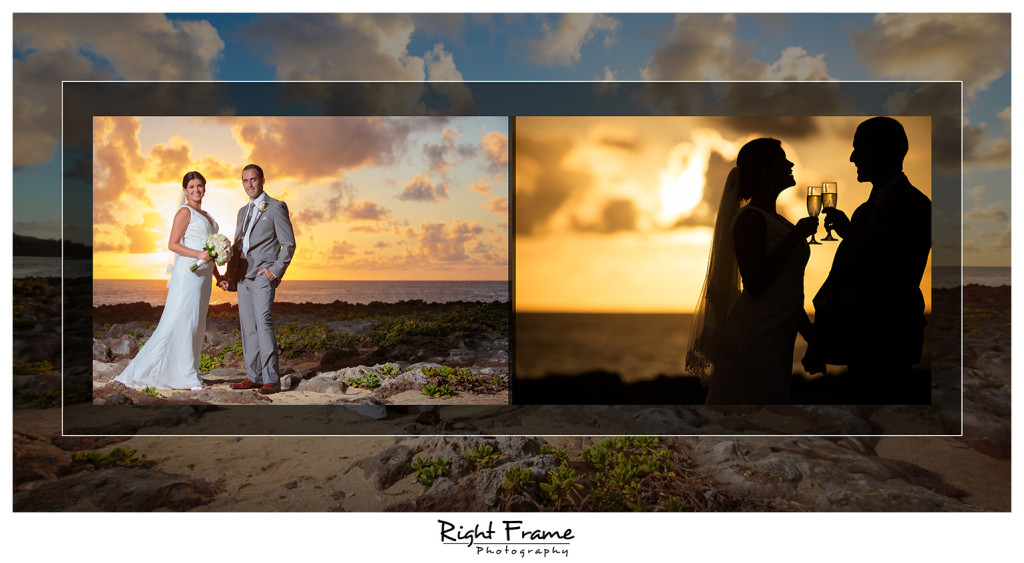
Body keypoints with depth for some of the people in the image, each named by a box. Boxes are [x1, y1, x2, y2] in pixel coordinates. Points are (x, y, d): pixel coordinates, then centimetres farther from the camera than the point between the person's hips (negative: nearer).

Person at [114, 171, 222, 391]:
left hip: (203, 275, 8)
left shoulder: (205, 215, 21)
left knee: (195, 326, 8)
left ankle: (186, 375, 13)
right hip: (188, 273, -8)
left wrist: (217, 275, 17)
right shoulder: (185, 212, -3)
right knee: (178, 323, -7)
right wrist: (199, 254, -22)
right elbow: (172, 244, -10)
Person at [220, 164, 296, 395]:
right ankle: (253, 376, 12)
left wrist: (276, 269, -15)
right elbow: (237, 245, 24)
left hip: (263, 275, -7)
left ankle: (271, 380, -15)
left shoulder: (276, 207, 0)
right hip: (242, 276, 7)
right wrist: (229, 275, 14)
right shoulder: (242, 211, 22)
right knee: (247, 326, 6)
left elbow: (288, 243, -5)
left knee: (262, 322, -17)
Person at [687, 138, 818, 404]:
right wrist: (794, 237, -18)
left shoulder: (777, 221, 17)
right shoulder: (750, 218, -11)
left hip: (778, 339, 9)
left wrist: (809, 331, 18)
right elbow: (754, 284, -22)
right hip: (753, 340, -9)